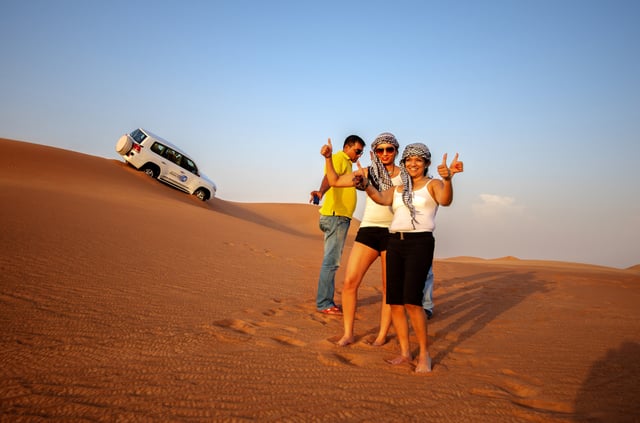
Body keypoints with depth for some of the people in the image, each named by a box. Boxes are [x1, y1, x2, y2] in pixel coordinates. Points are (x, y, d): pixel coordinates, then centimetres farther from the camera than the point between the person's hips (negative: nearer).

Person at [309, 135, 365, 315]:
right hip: (335, 215, -11)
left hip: (342, 217, 11)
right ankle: (324, 304, -7)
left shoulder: (347, 163, 24)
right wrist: (321, 192, -45)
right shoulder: (338, 158, -7)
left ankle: (326, 301, 20)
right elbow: (329, 177, -29)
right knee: (331, 260, -10)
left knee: (332, 260, 13)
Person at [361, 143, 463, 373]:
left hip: (420, 243, -5)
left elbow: (445, 200, -17)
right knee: (395, 302, 4)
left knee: (412, 301, -14)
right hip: (395, 243, 6)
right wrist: (365, 184, -22)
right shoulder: (398, 189, 18)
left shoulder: (433, 184, 4)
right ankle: (405, 352, 16)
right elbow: (381, 198, -2)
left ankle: (424, 354, 2)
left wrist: (448, 179, -38)